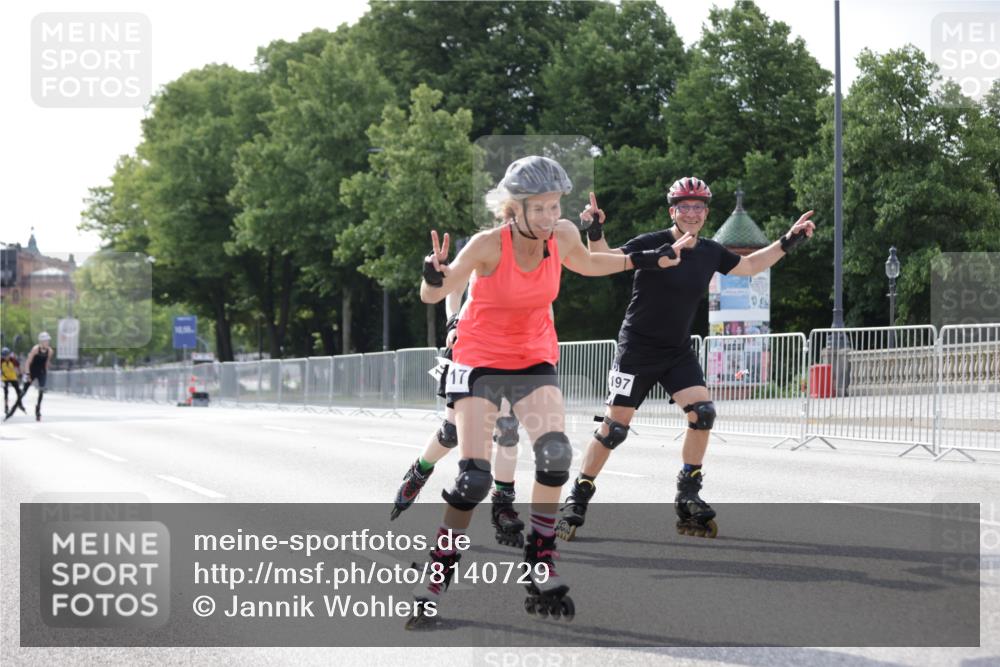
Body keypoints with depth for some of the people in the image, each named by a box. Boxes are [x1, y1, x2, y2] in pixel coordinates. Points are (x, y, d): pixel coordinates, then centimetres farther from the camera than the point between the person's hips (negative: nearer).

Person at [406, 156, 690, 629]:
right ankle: (433, 585, 2)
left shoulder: (563, 235, -10)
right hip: (480, 359, -4)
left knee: (555, 453, -19)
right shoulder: (489, 245, -23)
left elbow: (585, 263, 14)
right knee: (474, 478, -13)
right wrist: (435, 277, -46)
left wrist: (640, 261, 7)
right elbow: (432, 296, -24)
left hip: (534, 359, 4)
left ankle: (541, 575, -5)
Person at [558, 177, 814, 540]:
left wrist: (788, 242, 17)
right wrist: (596, 231, -40)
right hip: (637, 349, -5)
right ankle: (578, 497, 6)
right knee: (615, 425, -7)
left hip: (678, 352, 5)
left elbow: (749, 266, 21)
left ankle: (687, 496, 3)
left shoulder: (711, 252, 3)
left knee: (702, 411, -12)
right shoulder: (651, 244, -15)